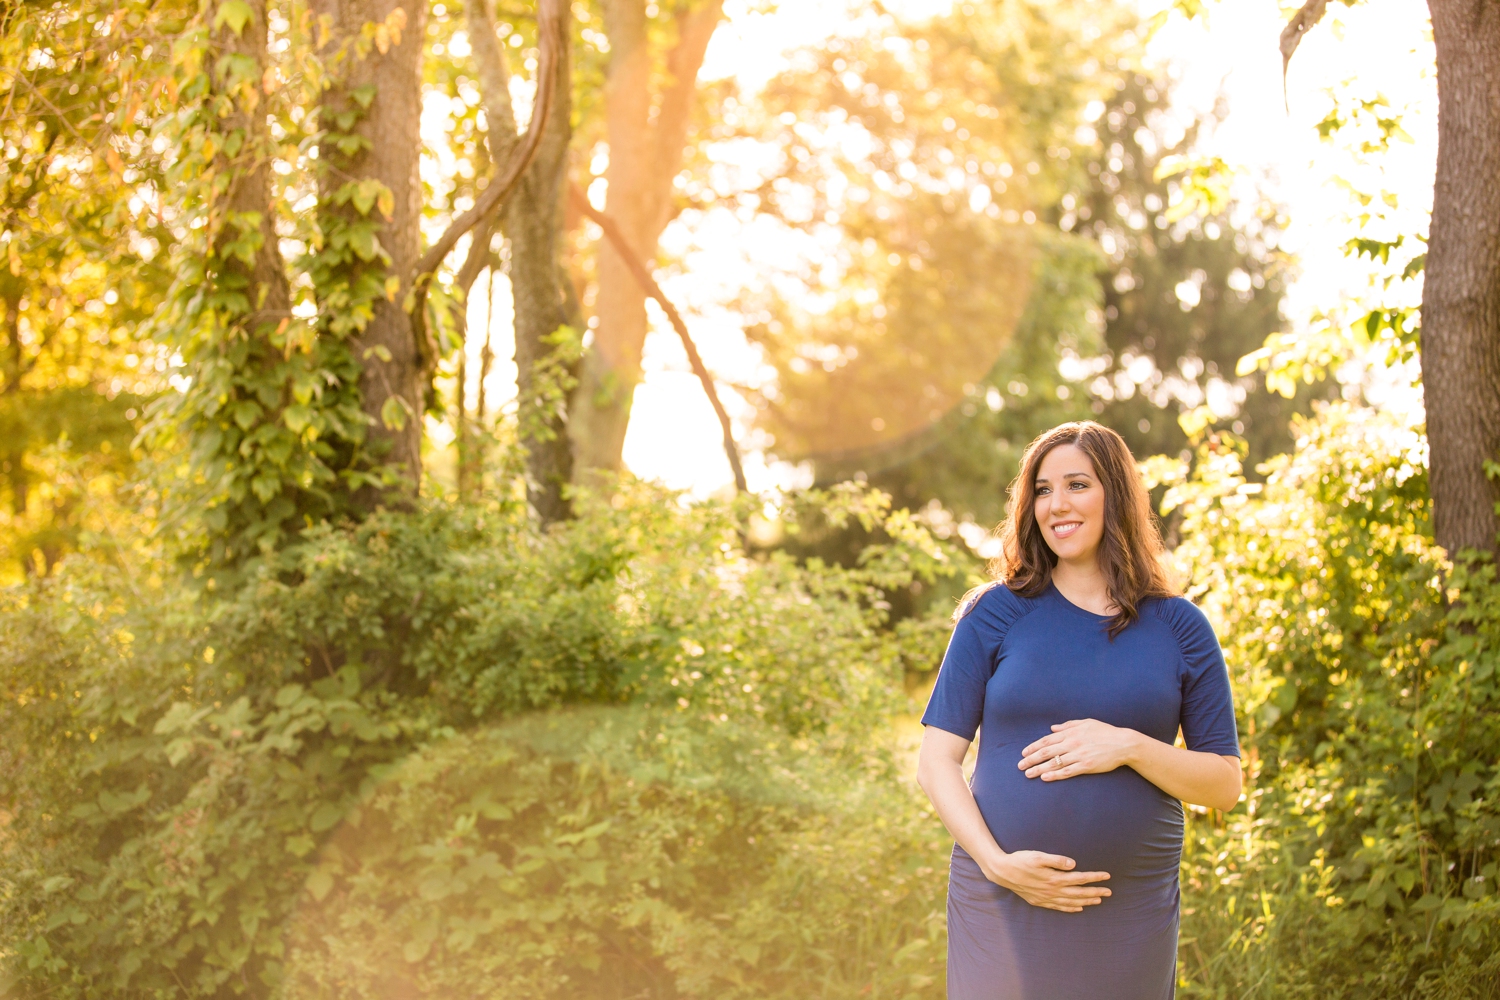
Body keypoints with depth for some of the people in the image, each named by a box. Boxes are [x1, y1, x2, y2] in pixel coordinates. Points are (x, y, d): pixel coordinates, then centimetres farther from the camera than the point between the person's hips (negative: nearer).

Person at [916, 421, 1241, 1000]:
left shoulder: (1178, 628, 5)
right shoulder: (997, 614, 2)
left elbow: (1225, 784, 4)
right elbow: (936, 762, 0)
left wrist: (1129, 747, -12)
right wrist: (997, 862, -14)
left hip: (1129, 916, 1)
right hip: (1000, 907, 0)